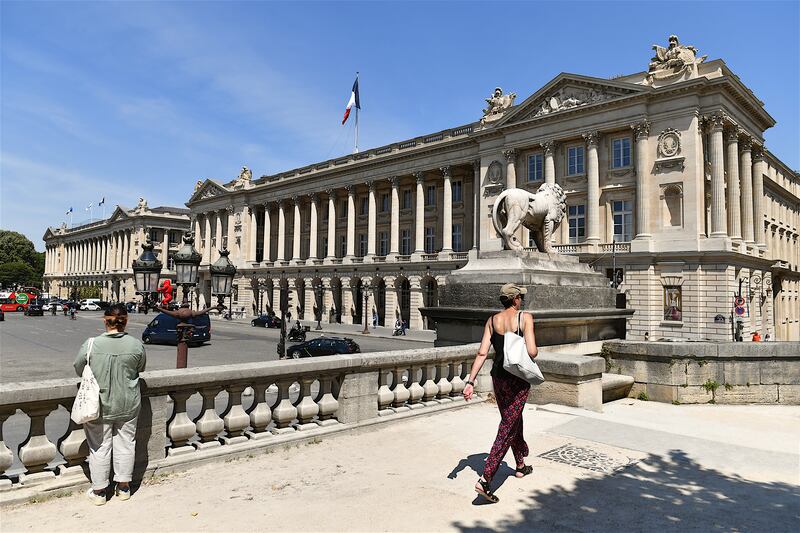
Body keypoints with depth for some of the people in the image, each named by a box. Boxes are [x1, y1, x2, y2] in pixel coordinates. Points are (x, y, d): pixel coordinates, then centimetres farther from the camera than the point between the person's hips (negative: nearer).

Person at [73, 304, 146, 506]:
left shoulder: (91, 345, -15)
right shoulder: (136, 345, -13)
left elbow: (78, 369, 0)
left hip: (99, 406, -1)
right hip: (127, 406, 1)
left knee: (100, 447, 13)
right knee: (125, 445, 15)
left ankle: (99, 491, 25)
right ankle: (123, 486, 27)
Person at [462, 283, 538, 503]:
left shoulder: (492, 320, 2)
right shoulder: (525, 318, -11)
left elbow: (482, 353, -4)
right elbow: (532, 352, -18)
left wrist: (470, 381, -4)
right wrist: (536, 349, 5)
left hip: (498, 376, 5)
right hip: (518, 378, -5)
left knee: (513, 420, 24)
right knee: (508, 427, -1)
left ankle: (521, 465, 43)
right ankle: (485, 480, -9)